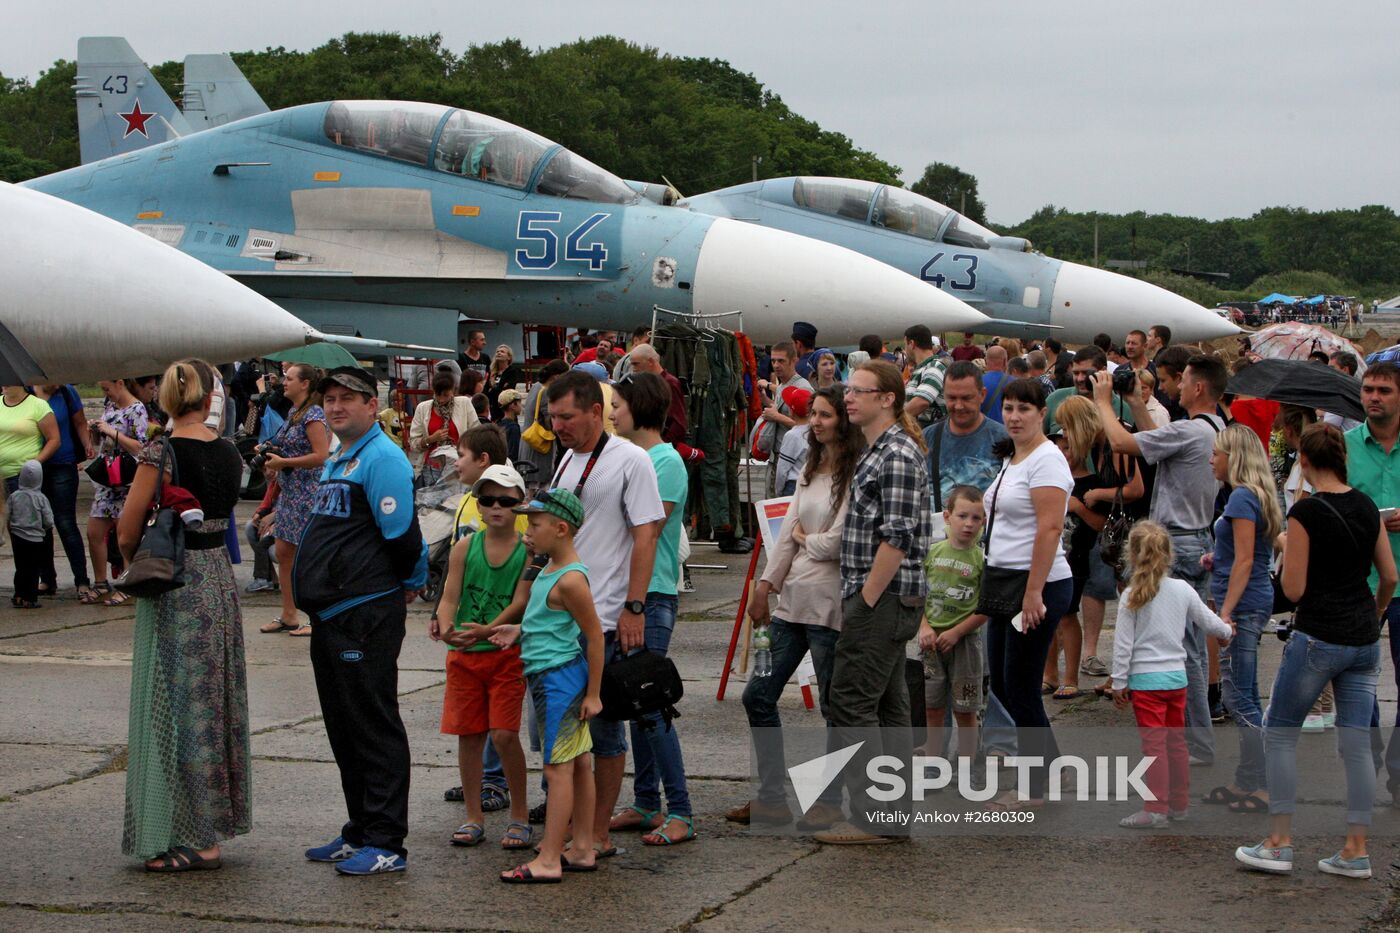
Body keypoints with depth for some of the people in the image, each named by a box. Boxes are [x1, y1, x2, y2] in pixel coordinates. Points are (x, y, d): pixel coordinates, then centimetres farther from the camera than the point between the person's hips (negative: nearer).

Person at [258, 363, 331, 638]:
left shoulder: (313, 415, -15)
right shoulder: (293, 413, 13)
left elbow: (321, 455, -22)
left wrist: (283, 462, -18)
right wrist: (272, 454, 7)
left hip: (309, 492, -10)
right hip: (289, 492, 10)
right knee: (284, 553, 11)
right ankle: (288, 616, 19)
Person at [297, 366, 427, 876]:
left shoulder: (382, 458, -13)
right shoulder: (337, 462, 18)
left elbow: (402, 536, -17)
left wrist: (411, 582, -2)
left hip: (367, 616, -10)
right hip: (329, 614, 10)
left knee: (374, 728, -5)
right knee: (343, 729, 15)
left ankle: (386, 843, -1)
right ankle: (360, 832, 24)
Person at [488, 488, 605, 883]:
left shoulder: (570, 579, -19)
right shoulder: (551, 569, 11)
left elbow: (595, 634, -17)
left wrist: (593, 694, -14)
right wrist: (520, 631, 14)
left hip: (559, 676, -10)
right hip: (546, 676, 10)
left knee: (558, 769, -7)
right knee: (578, 764, 14)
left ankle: (548, 861, -5)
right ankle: (584, 849, 20)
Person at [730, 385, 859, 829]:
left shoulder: (855, 476, -12)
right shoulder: (809, 471, 15)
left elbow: (837, 542, -17)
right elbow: (787, 533, 14)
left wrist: (805, 538, 2)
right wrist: (766, 584, 9)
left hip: (830, 602, -9)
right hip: (793, 597, 9)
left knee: (835, 707, 3)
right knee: (758, 695, 8)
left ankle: (830, 801, 15)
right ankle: (771, 799, 16)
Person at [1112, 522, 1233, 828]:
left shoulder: (1132, 597, -11)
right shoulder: (1183, 590, 0)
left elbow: (1123, 644, -9)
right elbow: (1208, 621, 12)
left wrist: (1119, 682, -2)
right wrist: (1227, 632, 33)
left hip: (1145, 679, -5)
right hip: (1177, 676, 5)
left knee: (1154, 745, -6)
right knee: (1176, 742, 15)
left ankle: (1156, 809, -8)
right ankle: (1179, 803, 24)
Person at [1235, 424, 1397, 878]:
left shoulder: (1306, 512, -13)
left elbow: (1293, 588, -13)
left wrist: (1286, 550, 6)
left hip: (1318, 639, -6)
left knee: (1279, 735, 7)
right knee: (1356, 745, 7)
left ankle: (1279, 844, 5)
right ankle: (1356, 852, 8)